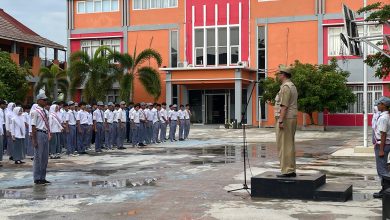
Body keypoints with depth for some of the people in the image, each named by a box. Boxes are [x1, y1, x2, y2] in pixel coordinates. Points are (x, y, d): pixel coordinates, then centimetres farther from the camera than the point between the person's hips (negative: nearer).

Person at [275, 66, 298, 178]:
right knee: (290, 144, 11)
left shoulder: (285, 87, -13)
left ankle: (287, 170, -8)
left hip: (286, 118, -10)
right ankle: (291, 170, 14)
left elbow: (284, 105, -20)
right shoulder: (292, 86, 18)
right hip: (293, 118, 10)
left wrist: (281, 120, -22)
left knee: (284, 145, -8)